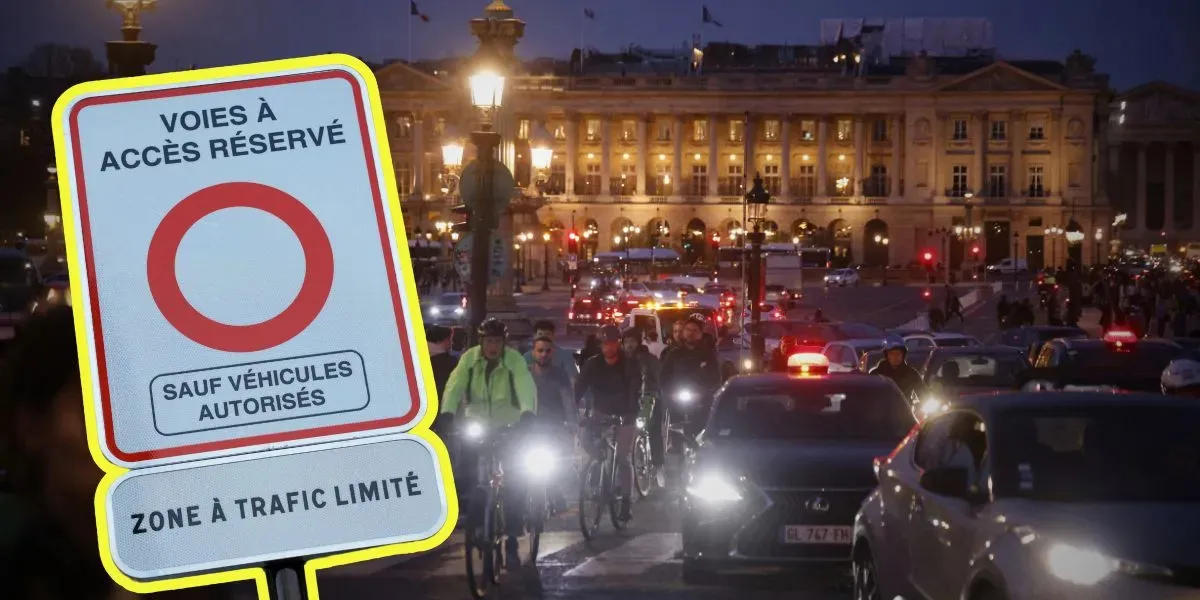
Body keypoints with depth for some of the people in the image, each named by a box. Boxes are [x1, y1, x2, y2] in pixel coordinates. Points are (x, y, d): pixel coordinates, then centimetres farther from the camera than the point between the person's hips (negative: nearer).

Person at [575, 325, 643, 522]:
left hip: (624, 416, -2)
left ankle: (626, 502, -3)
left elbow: (635, 391, -21)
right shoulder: (592, 365, -5)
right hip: (600, 413, 3)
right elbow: (579, 389, -11)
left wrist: (632, 413, -36)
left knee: (624, 458, -7)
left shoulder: (630, 365, -11)